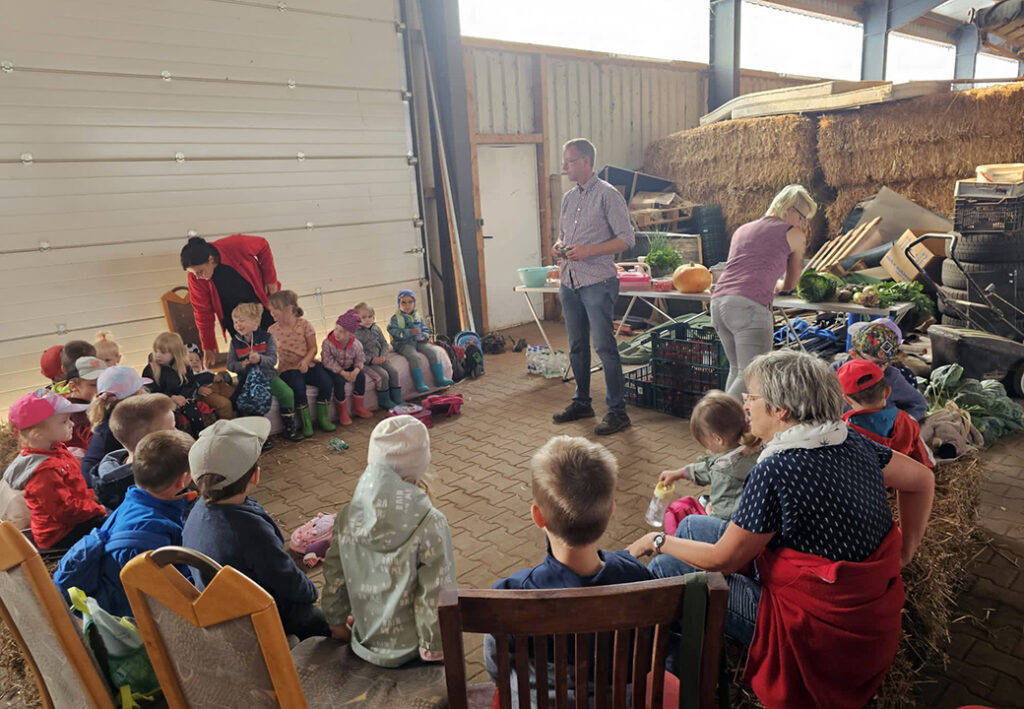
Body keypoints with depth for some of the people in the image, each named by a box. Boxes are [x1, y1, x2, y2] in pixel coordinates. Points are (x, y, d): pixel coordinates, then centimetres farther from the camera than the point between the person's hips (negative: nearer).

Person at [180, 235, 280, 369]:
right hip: (233, 316, 1)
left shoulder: (236, 246, -31)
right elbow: (203, 313, -11)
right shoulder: (195, 278, -22)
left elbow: (263, 246, -10)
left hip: (261, 302, 0)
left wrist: (270, 279, -9)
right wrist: (208, 348, -6)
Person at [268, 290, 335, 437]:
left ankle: (322, 418, -2)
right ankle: (306, 423, -10)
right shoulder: (273, 330, 2)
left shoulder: (303, 324, -1)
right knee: (298, 388, -32)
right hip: (288, 368, -1)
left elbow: (313, 348, -2)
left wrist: (305, 361, -18)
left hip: (308, 364, 1)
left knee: (327, 383, -24)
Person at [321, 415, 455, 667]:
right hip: (406, 647, -3)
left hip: (364, 640, 4)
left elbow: (334, 580, -3)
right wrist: (433, 647, -6)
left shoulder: (347, 516, -15)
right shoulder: (430, 524, -28)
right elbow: (436, 596, -22)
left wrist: (338, 623, 14)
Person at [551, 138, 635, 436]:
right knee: (577, 346, 13)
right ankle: (581, 403, 26)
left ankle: (617, 411, 3)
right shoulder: (568, 198, 16)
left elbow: (626, 238, -9)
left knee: (604, 347, -6)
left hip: (597, 282, -7)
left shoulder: (607, 194, -6)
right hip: (569, 282, 7)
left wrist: (588, 250, -19)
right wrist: (559, 246, 2)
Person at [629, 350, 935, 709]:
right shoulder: (851, 441, -6)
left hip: (819, 634, -8)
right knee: (693, 525, 14)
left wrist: (658, 541, -3)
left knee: (667, 569, 0)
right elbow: (922, 480, 9)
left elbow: (722, 560, -18)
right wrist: (904, 552, 14)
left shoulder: (776, 471, -29)